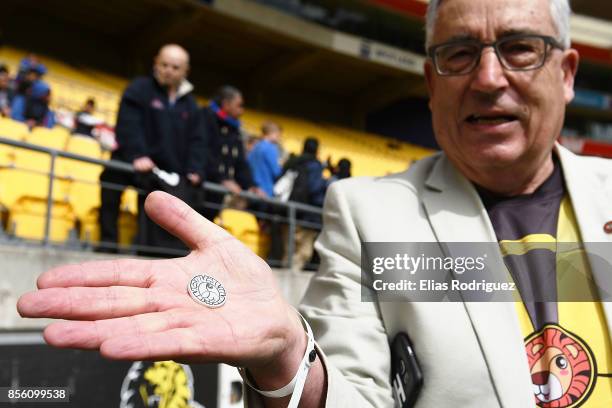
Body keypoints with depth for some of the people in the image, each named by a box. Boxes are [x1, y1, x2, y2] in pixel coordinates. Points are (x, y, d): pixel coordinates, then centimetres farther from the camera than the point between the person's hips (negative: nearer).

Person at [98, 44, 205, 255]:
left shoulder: (190, 104, 18)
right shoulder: (139, 89, 2)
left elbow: (196, 140, 15)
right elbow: (128, 125, -13)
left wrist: (194, 171, -1)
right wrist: (137, 155, -28)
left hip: (172, 178, 4)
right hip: (139, 171, -4)